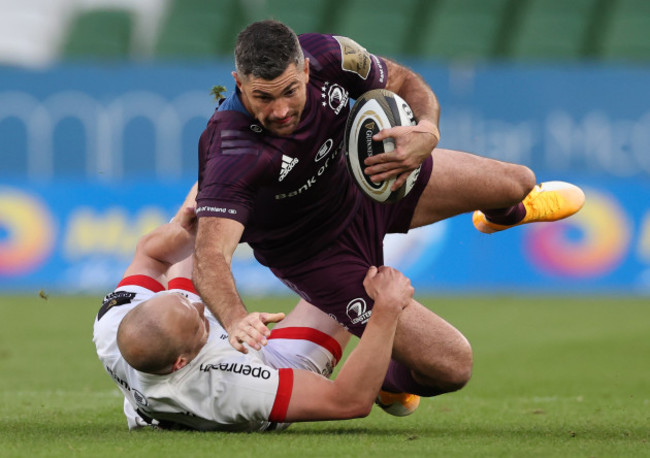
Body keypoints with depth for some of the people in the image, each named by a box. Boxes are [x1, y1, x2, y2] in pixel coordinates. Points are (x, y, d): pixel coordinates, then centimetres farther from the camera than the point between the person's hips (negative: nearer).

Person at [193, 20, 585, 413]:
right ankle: (391, 382, 28)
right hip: (316, 255, -5)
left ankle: (502, 213, 55)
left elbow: (405, 83, -9)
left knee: (516, 182, 13)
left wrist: (427, 132, -31)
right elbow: (210, 256, -50)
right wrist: (236, 320, -71)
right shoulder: (232, 155, -42)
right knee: (450, 367, -12)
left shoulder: (328, 56, -27)